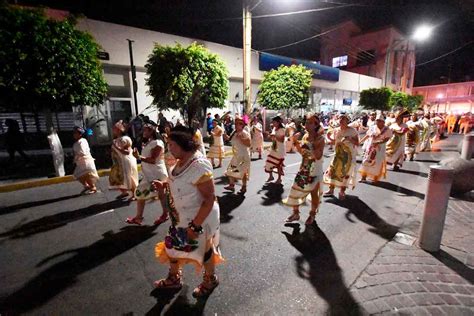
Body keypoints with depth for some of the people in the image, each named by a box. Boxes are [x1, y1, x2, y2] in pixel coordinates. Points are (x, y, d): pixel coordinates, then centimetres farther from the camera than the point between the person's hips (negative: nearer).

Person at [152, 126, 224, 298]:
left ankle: (210, 280, 46)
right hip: (181, 218, 9)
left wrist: (195, 225, -28)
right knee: (172, 246, 23)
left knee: (203, 250, 16)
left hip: (199, 219, -8)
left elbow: (210, 198, -30)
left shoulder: (199, 165, -31)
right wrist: (164, 185, 0)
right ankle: (174, 278, 51)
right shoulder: (182, 161, -2)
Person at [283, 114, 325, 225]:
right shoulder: (305, 136, 3)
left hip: (315, 171, -6)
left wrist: (314, 144, -30)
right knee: (296, 190, 8)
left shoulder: (320, 138, -15)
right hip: (304, 169, 6)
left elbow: (318, 156, -22)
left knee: (314, 193, 10)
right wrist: (295, 141, -4)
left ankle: (312, 215, 31)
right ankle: (296, 213, 26)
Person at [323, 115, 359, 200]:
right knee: (333, 170, 2)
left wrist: (349, 139, -23)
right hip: (338, 154, 4)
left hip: (349, 154, -4)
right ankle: (331, 190, 15)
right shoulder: (336, 130, 3)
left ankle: (342, 191, 17)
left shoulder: (352, 131, -9)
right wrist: (329, 137, -5)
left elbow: (357, 143, -9)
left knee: (345, 172, 2)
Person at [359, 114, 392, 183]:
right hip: (370, 147, 3)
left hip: (379, 149, -3)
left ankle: (375, 178, 15)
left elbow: (386, 139, -14)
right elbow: (367, 136, 11)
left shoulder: (387, 129, -7)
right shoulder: (372, 127, 4)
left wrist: (378, 143, -28)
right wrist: (360, 141, 7)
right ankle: (363, 177, 12)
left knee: (377, 163, 2)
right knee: (366, 162, 2)